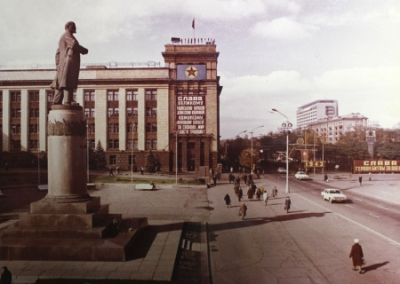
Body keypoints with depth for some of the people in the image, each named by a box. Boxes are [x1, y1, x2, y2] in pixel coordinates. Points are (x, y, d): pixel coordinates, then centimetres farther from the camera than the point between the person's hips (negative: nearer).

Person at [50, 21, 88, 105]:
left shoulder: (62, 38, 30)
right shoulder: (67, 35, -1)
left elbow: (58, 53, 28)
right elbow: (74, 44, -16)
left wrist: (58, 64, 22)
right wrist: (84, 50, -1)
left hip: (64, 64, 10)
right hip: (69, 62, -10)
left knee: (61, 83, 5)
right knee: (68, 82, -18)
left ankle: (56, 102, 3)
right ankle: (68, 100, -27)